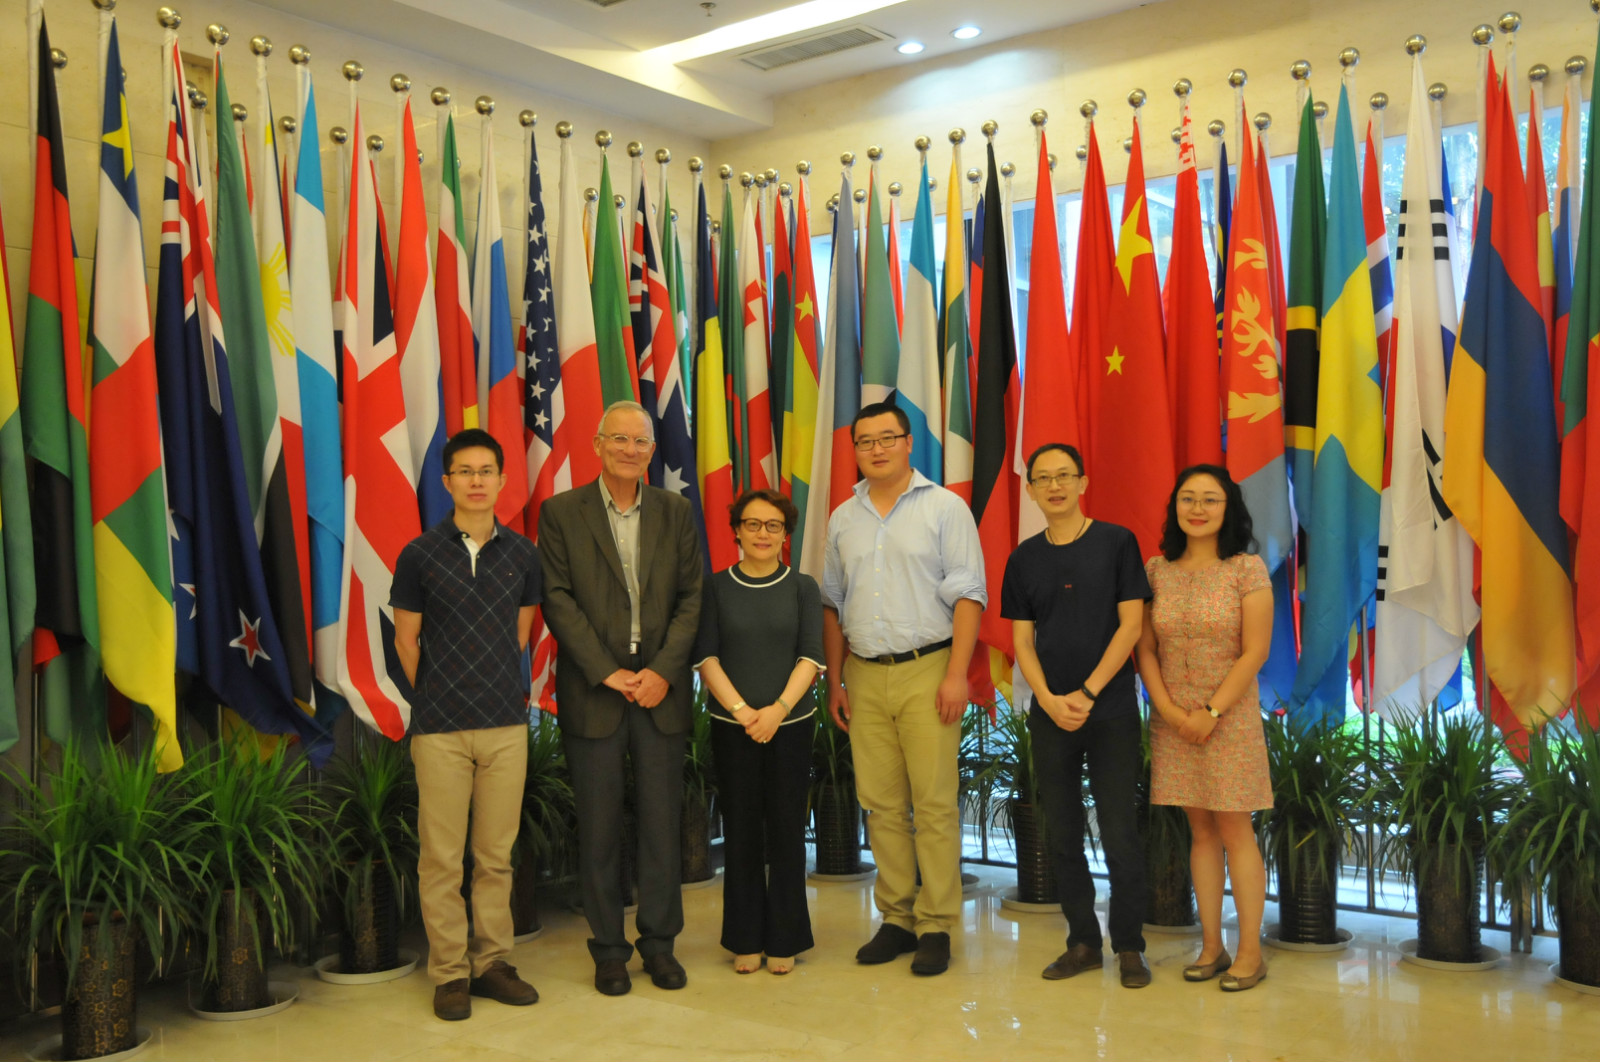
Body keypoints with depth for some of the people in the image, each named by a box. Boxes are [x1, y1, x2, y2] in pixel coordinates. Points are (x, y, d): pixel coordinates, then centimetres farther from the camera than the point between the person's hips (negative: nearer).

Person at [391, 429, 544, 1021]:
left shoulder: (522, 554, 5)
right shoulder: (420, 554, -2)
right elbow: (406, 640, 5)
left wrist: (503, 690, 11)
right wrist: (439, 697, 8)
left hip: (507, 725, 2)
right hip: (440, 727, -2)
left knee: (496, 853, 9)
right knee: (441, 857, 3)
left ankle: (491, 961, 22)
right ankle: (449, 972, 15)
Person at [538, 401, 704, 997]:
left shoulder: (676, 513, 8)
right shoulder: (561, 513, 1)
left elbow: (691, 599, 4)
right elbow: (558, 600, -5)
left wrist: (663, 671, -8)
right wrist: (608, 672, -12)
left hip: (661, 690, 2)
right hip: (592, 691, -2)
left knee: (662, 820, 7)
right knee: (599, 828, 5)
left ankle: (659, 942, 22)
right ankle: (608, 948, 19)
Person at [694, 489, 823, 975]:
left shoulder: (802, 588, 5)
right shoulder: (716, 587, 5)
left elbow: (810, 656, -2)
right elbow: (706, 656, -1)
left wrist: (779, 708, -15)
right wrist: (740, 708, -13)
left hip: (791, 723, 0)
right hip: (732, 726, 0)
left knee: (787, 831, 3)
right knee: (741, 833, 4)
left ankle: (784, 940, 15)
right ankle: (745, 941, 16)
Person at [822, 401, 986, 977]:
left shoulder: (945, 507, 1)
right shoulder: (843, 519, 14)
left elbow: (968, 595, -5)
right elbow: (832, 605, 17)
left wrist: (957, 673, -12)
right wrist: (835, 681, 11)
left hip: (926, 669, -4)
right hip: (864, 675, 4)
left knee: (934, 802, -4)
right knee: (881, 803, 7)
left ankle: (936, 925, 6)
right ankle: (897, 918, 18)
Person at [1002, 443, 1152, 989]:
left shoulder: (1116, 542, 0)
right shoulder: (1024, 558, 8)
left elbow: (1130, 625, -5)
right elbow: (1022, 641, 7)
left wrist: (1086, 693, -11)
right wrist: (1049, 699, -9)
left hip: (1111, 712, -3)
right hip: (1049, 714, 3)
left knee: (1120, 836, -1)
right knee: (1064, 836, 8)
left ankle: (1129, 946, 13)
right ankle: (1083, 942, 20)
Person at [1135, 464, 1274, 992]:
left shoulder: (1247, 570, -5)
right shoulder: (1156, 570, 5)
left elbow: (1254, 652, -9)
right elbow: (1146, 650, 4)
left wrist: (1211, 712, -13)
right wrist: (1168, 709, -8)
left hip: (1229, 716, -3)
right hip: (1173, 719, 3)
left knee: (1234, 831, 1)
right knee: (1201, 831, 10)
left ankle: (1250, 949, 11)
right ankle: (1211, 945, 18)